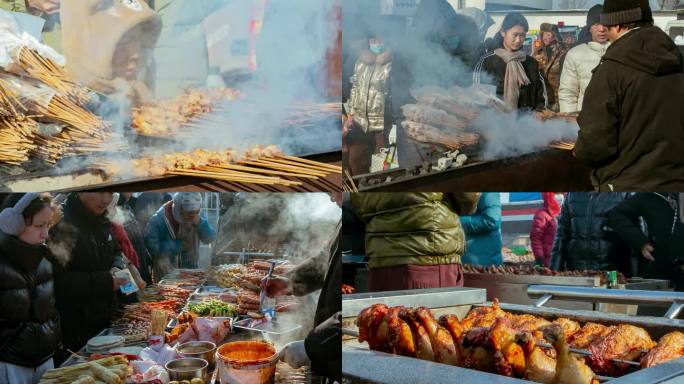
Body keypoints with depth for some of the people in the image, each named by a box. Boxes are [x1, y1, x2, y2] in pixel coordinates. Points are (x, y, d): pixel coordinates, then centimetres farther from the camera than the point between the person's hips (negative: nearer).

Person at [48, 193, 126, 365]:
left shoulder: (102, 221, 8)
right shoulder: (63, 224, -20)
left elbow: (115, 252, 24)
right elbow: (59, 281, -26)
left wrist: (117, 268, 0)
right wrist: (106, 281, -23)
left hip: (104, 319, 8)